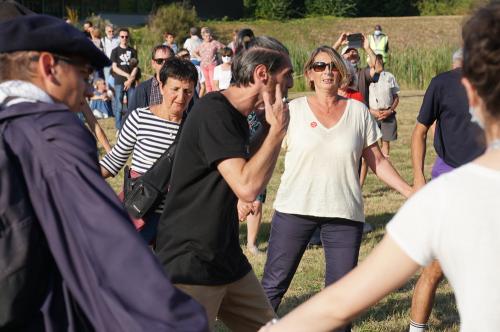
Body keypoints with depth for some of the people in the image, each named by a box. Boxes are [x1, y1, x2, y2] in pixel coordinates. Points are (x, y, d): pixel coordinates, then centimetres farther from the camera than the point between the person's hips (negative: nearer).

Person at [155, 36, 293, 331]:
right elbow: (248, 187, -27)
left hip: (228, 261, 10)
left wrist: (270, 129, 10)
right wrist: (278, 130, -17)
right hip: (190, 265, -10)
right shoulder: (214, 112, -19)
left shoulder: (237, 116, 11)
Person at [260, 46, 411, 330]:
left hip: (345, 213, 1)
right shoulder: (294, 110, 1)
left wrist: (410, 192, 2)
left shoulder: (358, 112, 5)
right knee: (273, 285, 2)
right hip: (295, 209, -1)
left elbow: (377, 162, 9)